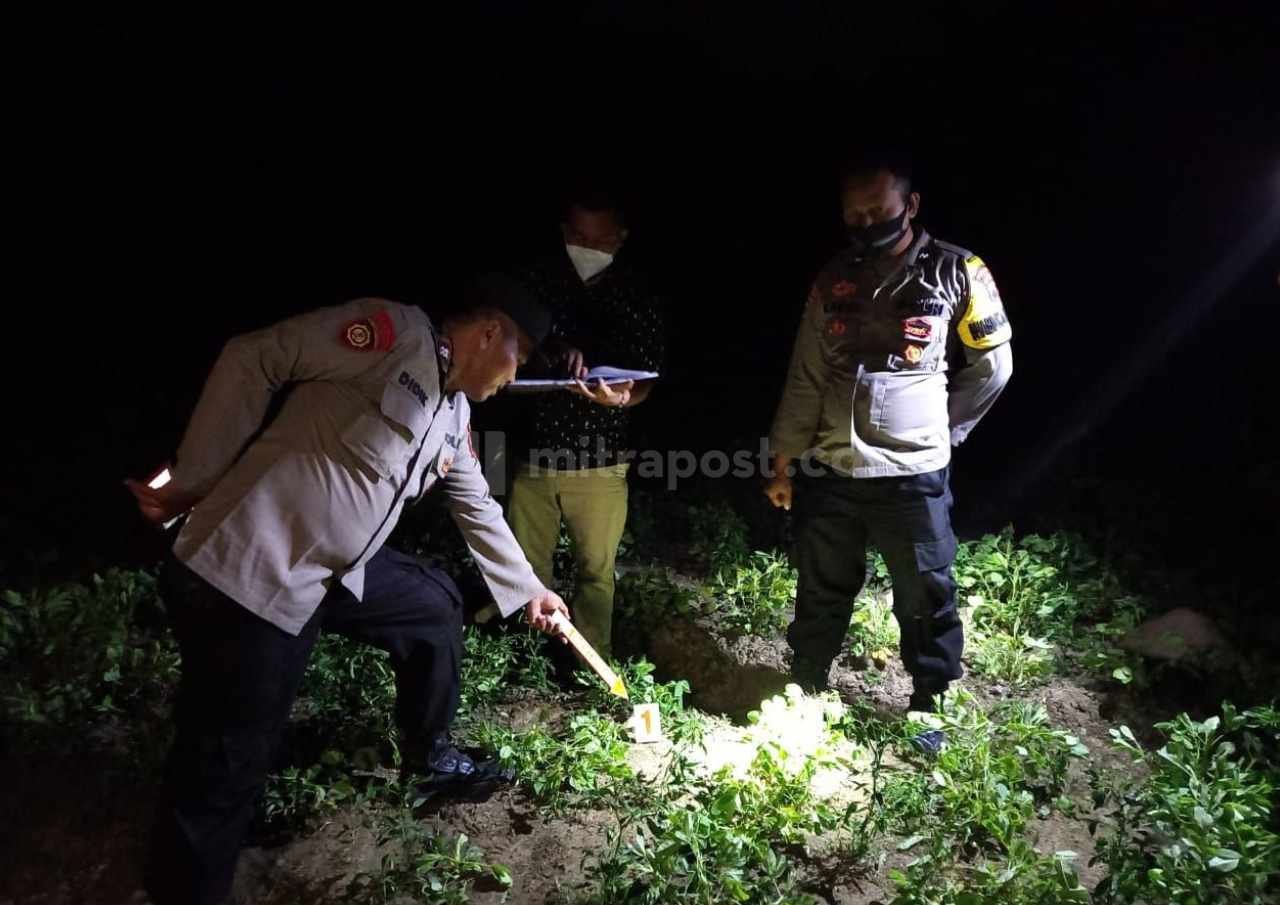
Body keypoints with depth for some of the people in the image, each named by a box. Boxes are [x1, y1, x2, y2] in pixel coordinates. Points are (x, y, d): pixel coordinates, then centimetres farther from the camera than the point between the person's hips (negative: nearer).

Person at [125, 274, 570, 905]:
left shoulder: (455, 416, 12)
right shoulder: (397, 331, -15)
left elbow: (477, 508, 24)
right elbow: (251, 361, -15)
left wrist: (526, 590, 30)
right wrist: (191, 484, -12)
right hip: (245, 570, -9)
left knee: (434, 604, 19)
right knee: (226, 769, -1)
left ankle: (432, 754, 38)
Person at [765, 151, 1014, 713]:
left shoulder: (956, 272, -3)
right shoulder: (835, 278, 7)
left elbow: (992, 366, 4)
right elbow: (806, 376, 8)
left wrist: (939, 428, 6)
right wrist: (784, 461, 6)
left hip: (913, 476, -3)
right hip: (829, 474, 4)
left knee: (925, 601, 8)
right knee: (820, 594, 16)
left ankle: (930, 709, 28)